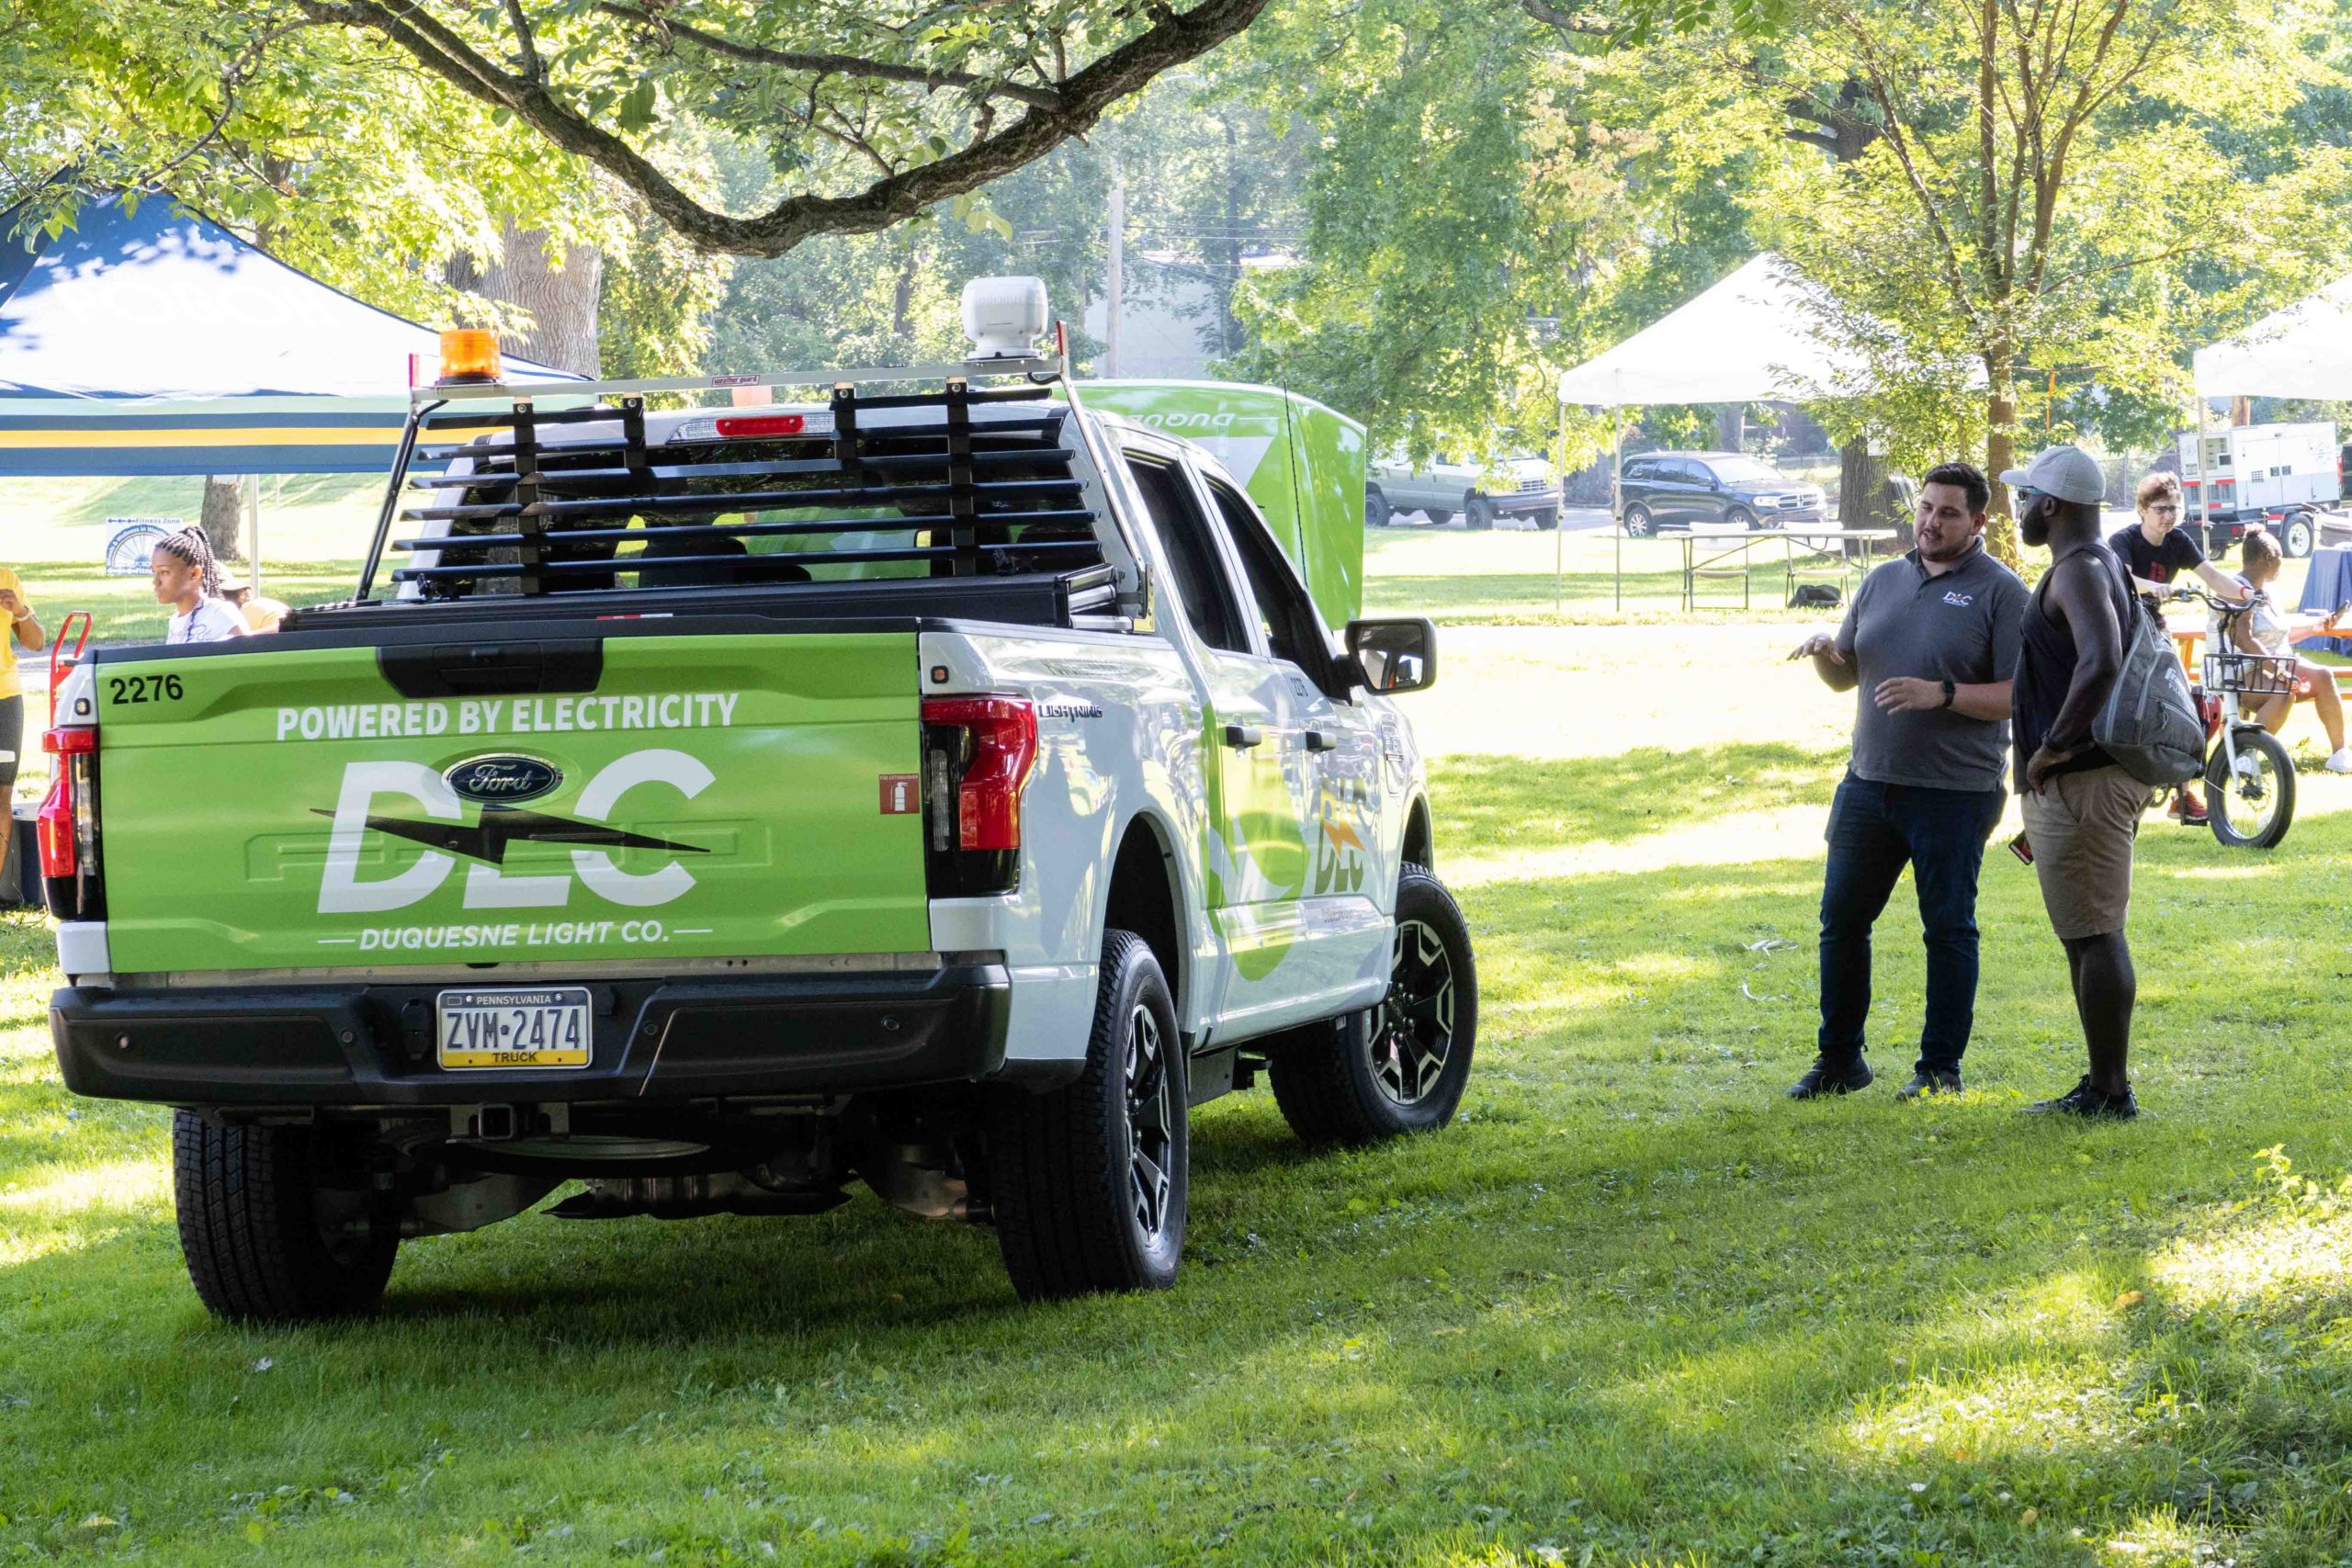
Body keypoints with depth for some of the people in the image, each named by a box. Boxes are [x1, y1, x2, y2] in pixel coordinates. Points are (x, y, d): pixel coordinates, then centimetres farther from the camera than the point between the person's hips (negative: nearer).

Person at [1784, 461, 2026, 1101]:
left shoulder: (1999, 592, -5)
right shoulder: (1884, 581, 13)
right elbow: (1844, 677, 19)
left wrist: (1942, 694, -23)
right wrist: (1825, 652, -4)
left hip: (1954, 793, -6)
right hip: (1869, 783, 6)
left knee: (1949, 928, 2)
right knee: (1842, 919, 6)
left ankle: (1941, 1067, 11)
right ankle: (1840, 1059, 17)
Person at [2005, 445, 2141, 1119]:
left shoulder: (2078, 572, -15)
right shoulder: (2104, 566, 19)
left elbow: (2101, 663, -33)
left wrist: (2053, 747, -24)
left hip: (2080, 783, -11)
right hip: (2090, 779, 11)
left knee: (2093, 936, -8)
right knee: (2090, 936, 14)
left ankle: (2110, 1091, -6)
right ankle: (2105, 1084, 19)